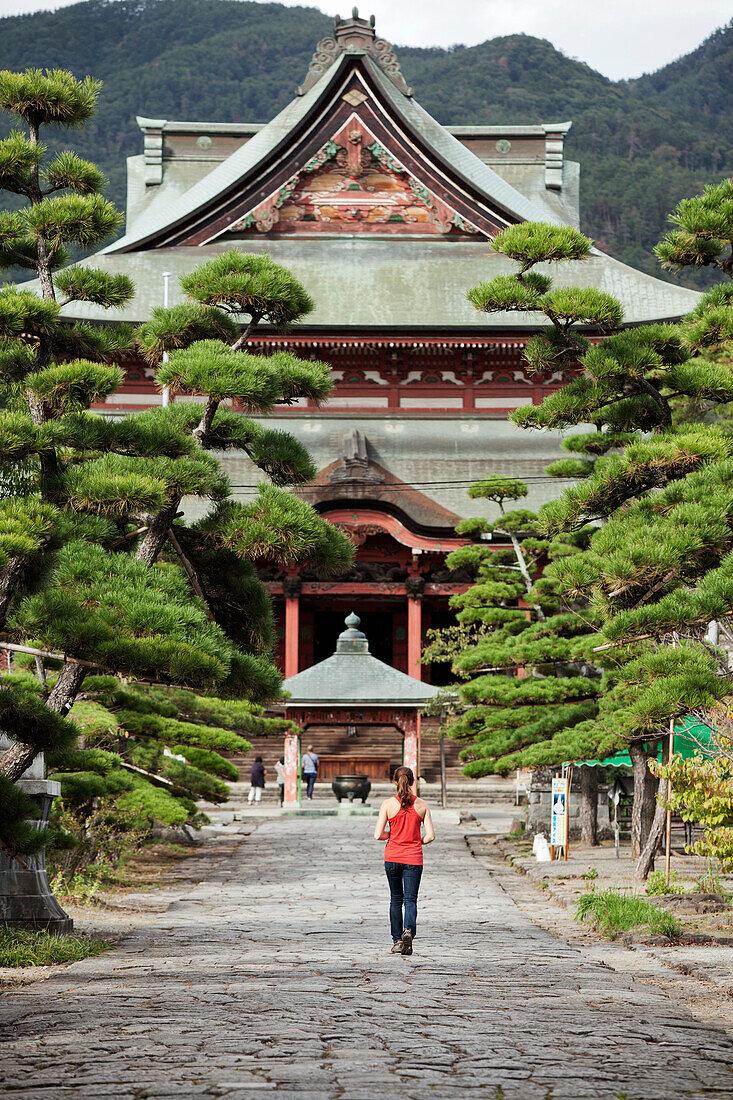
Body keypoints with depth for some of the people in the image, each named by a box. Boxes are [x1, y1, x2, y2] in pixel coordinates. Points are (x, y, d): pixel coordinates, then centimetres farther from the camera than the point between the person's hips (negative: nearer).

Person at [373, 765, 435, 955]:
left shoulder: (388, 804, -6)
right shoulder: (422, 805, -2)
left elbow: (378, 835, -9)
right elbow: (430, 836, -3)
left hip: (392, 857, 0)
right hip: (414, 858, 0)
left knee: (396, 899, 14)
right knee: (410, 899, 1)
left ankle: (397, 940, 14)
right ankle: (408, 931, -25)